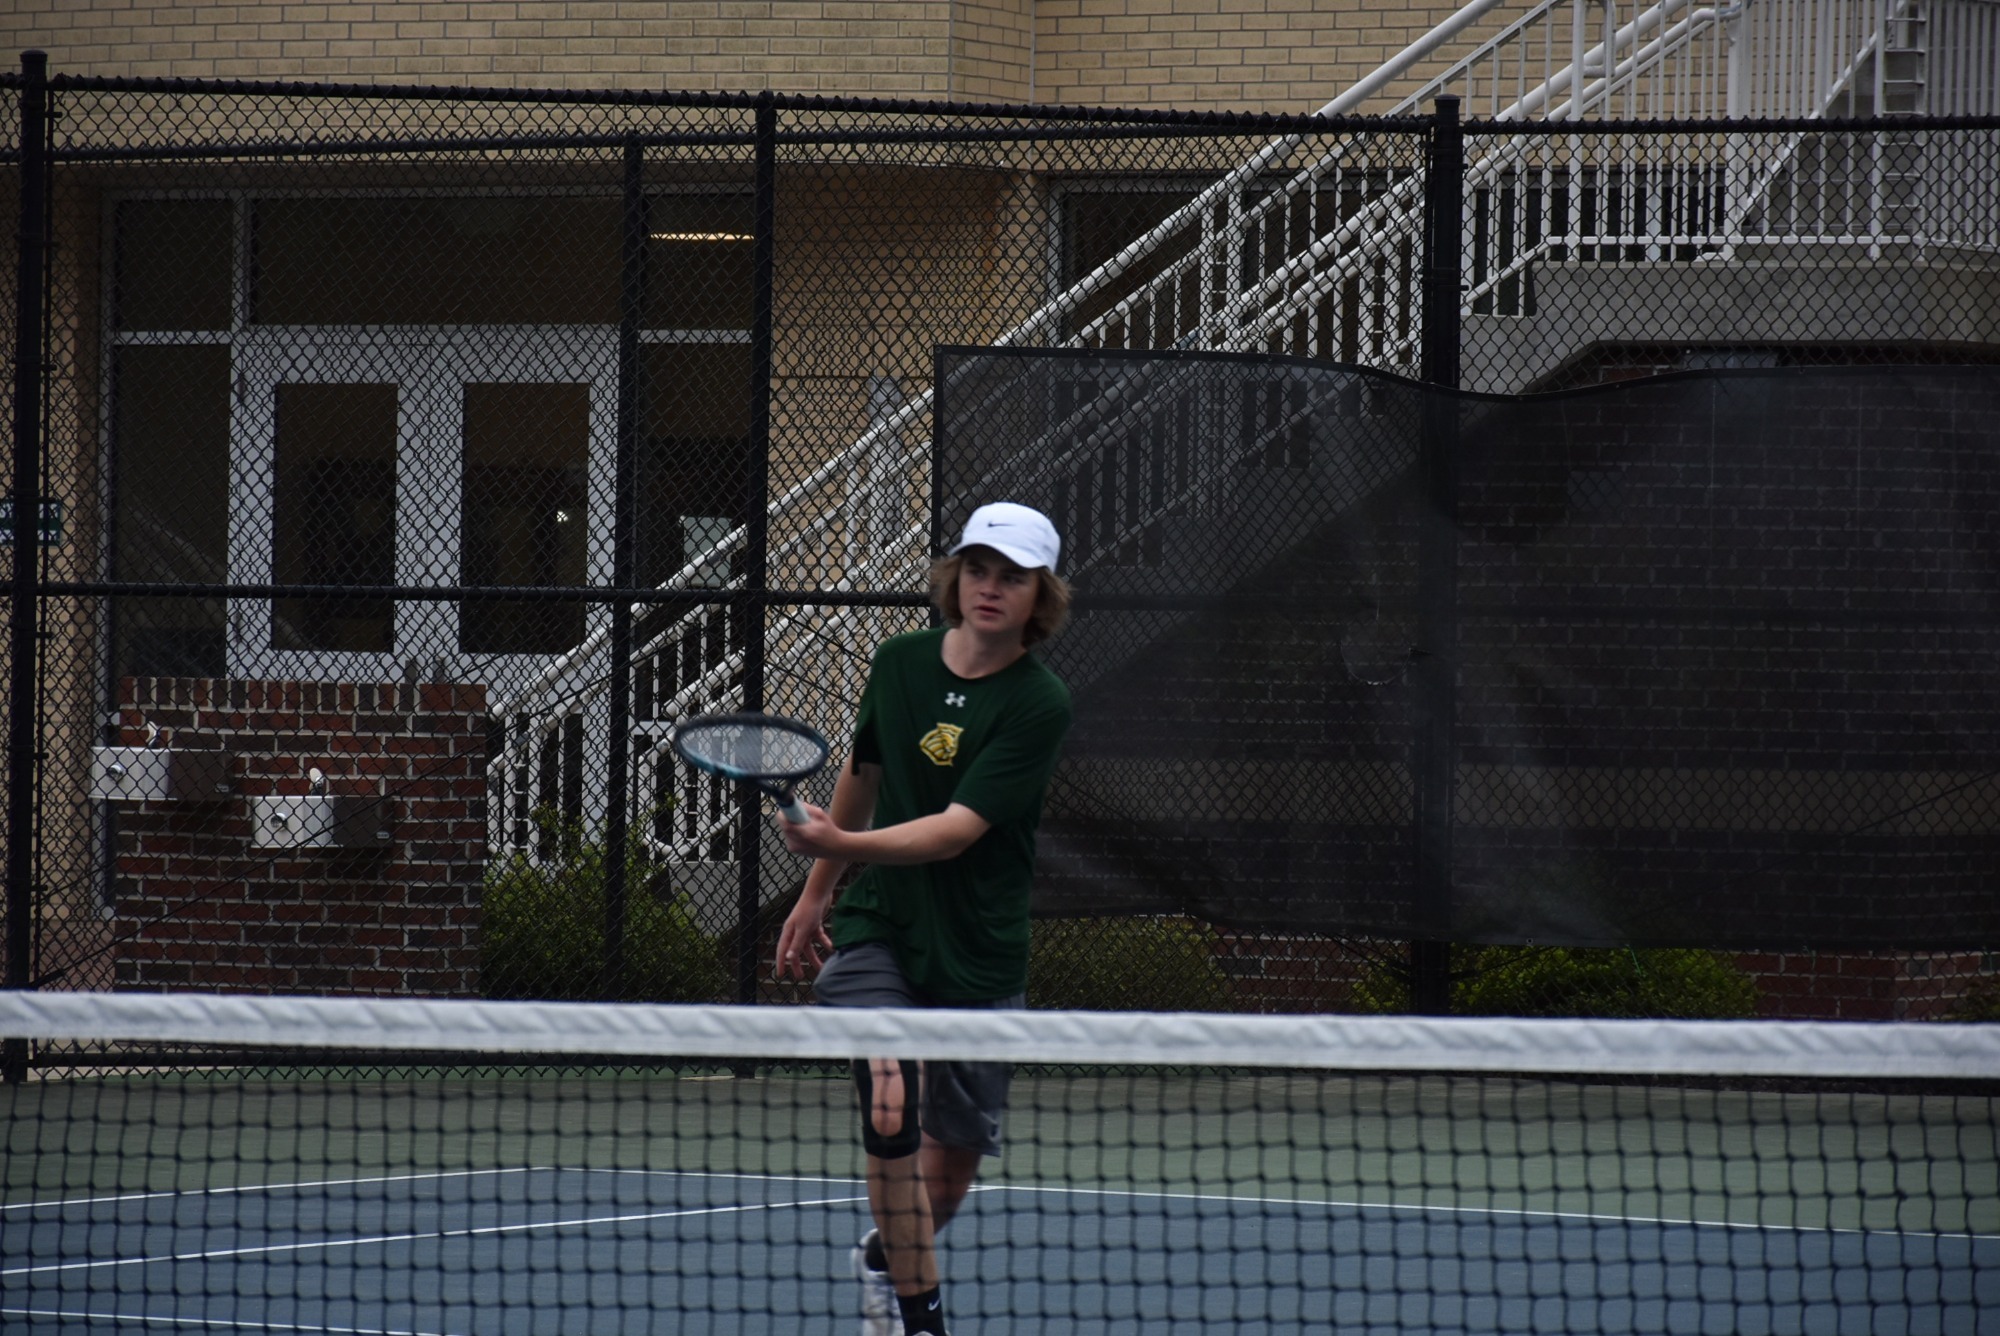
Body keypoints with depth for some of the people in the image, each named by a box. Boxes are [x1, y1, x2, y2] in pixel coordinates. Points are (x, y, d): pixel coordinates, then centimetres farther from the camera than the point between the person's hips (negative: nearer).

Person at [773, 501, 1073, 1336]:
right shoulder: (900, 664, -1)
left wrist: (843, 844, -36)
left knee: (954, 1158, 8)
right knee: (890, 1103, -23)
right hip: (876, 926, 1)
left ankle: (885, 1254, 42)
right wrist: (816, 893, 22)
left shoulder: (1038, 706, -14)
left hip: (979, 952, -1)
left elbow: (959, 828, -23)